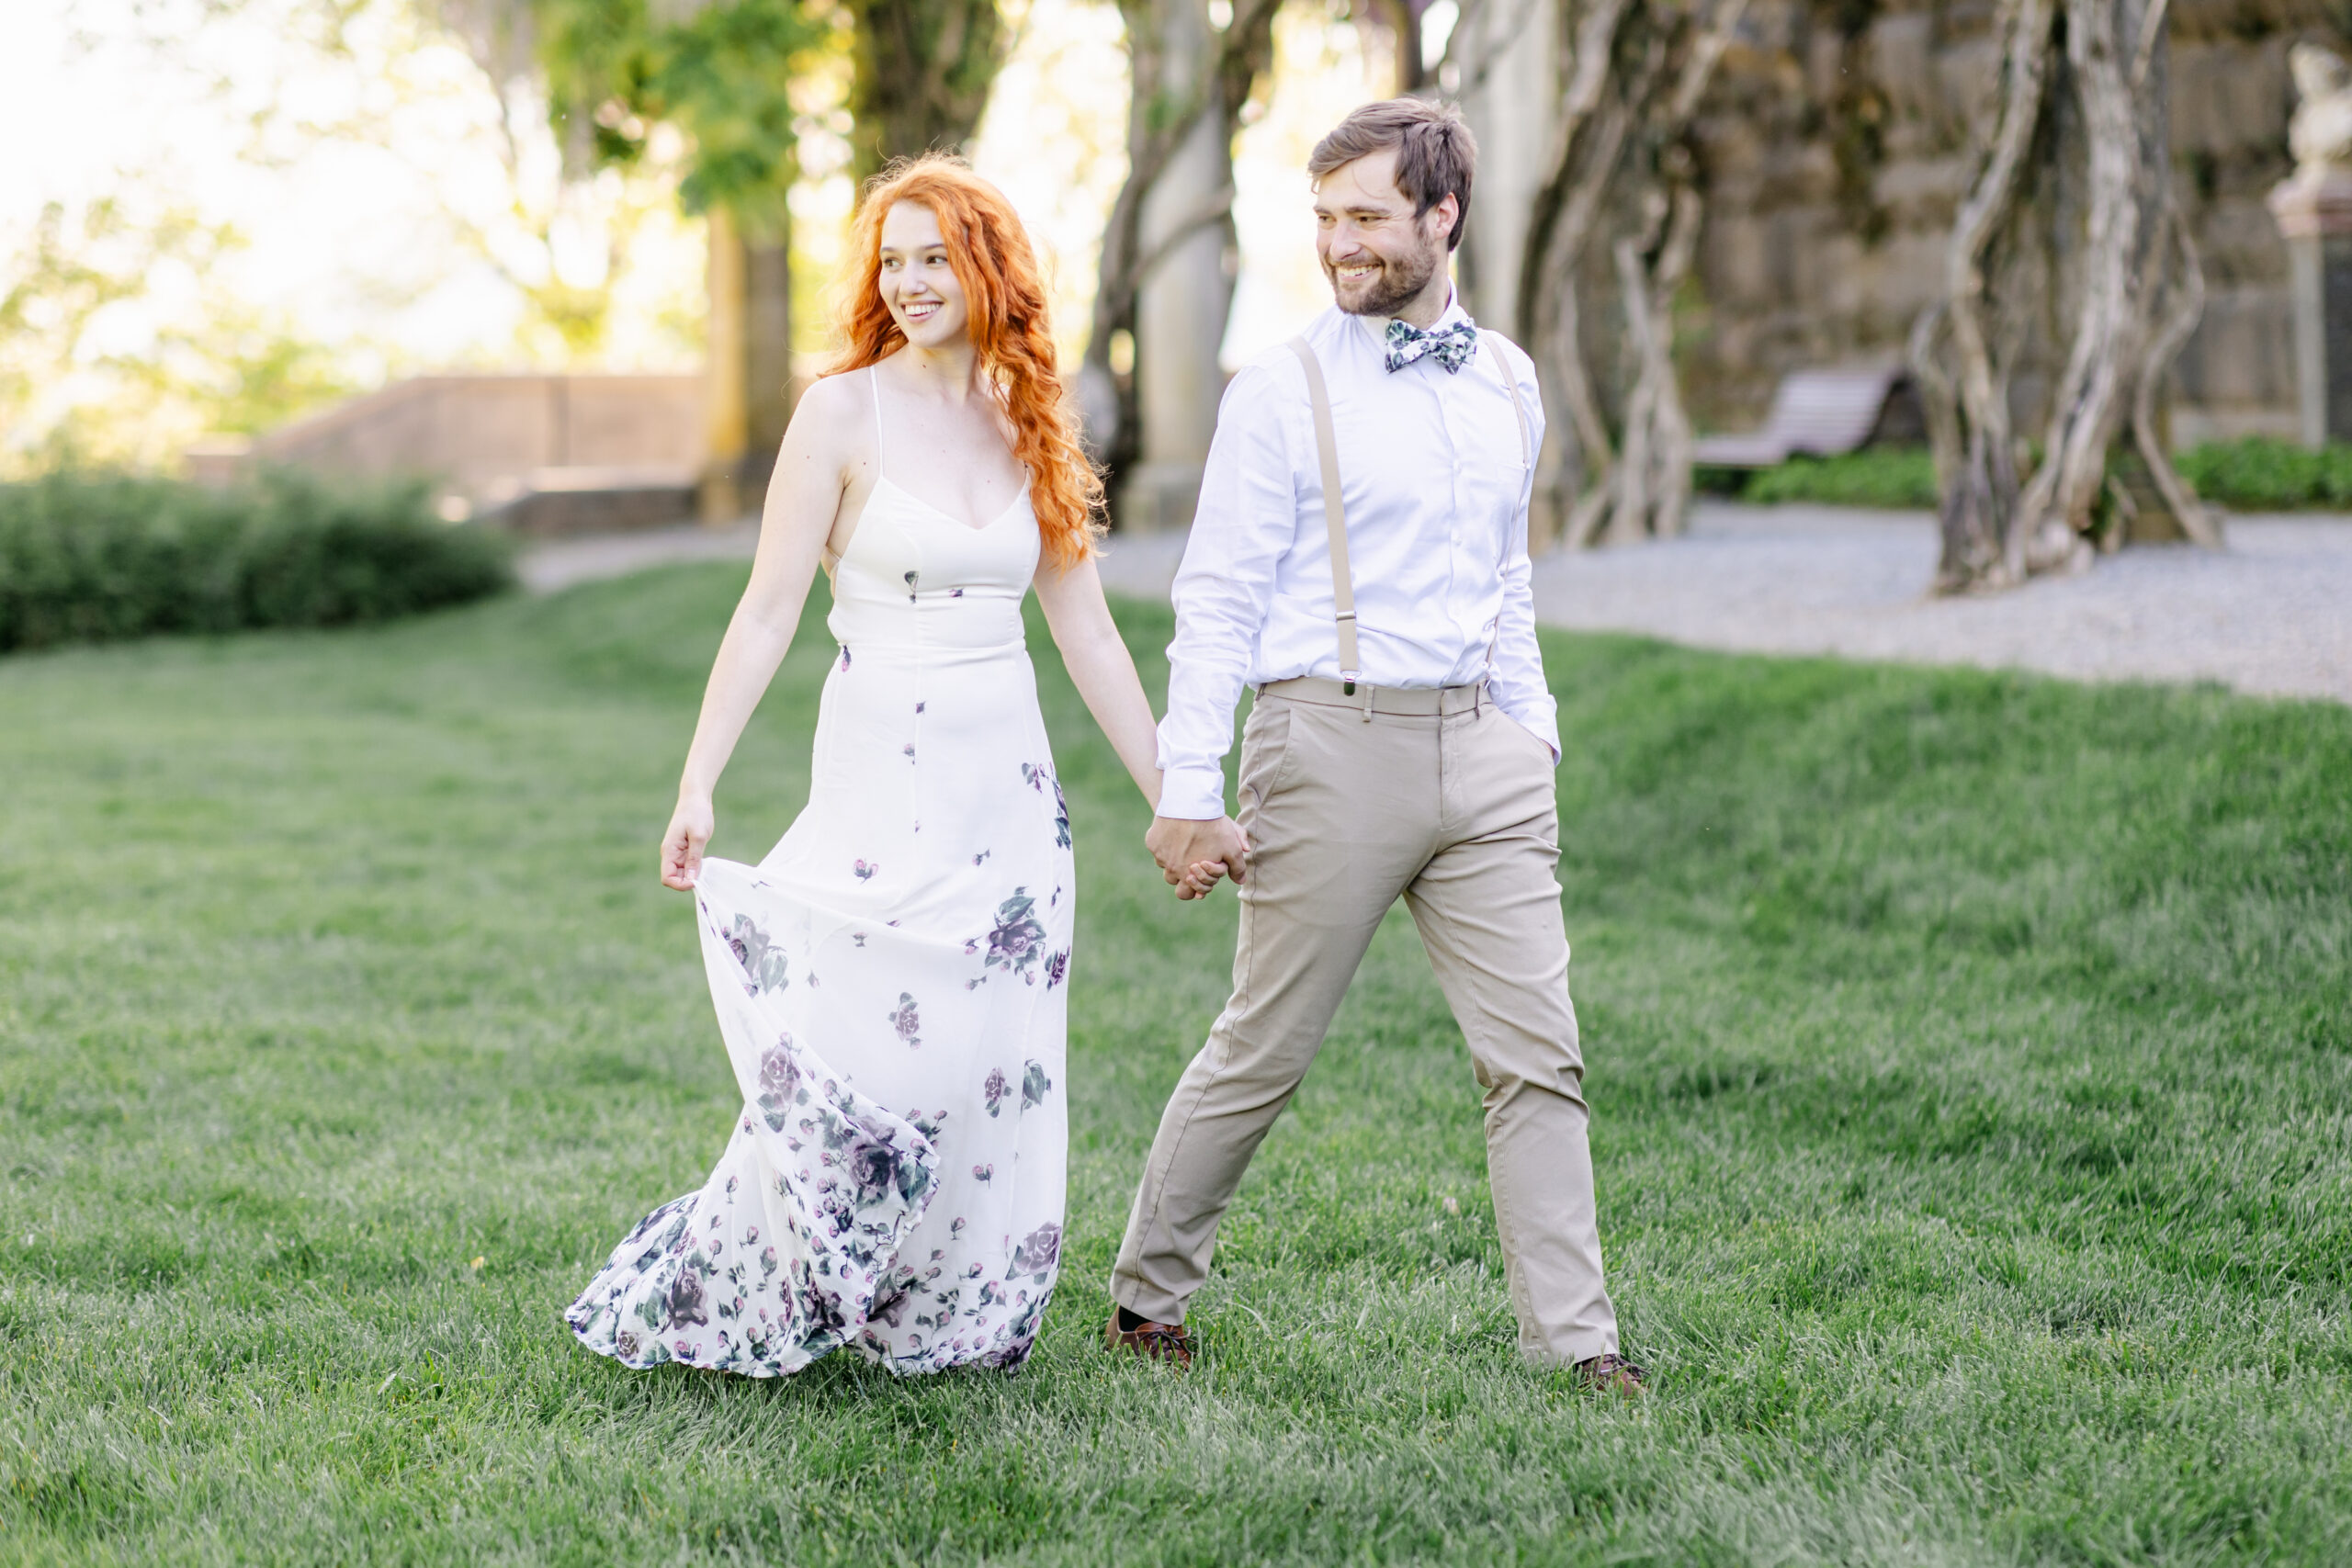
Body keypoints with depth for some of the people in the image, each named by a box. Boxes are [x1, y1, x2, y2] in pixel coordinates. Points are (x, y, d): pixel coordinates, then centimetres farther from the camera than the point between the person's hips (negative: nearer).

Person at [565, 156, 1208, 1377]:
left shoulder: (1028, 428, 9)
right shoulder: (844, 414, -4)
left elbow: (1087, 632, 12)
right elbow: (769, 608, -6)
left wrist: (1170, 798, 11)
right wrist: (697, 785, -14)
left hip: (1009, 782, 5)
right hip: (883, 773, -5)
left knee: (994, 1072, 4)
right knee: (865, 1059, -9)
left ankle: (949, 1316, 17)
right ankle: (712, 1299, 5)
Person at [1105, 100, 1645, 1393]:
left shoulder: (1507, 383, 12)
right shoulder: (1283, 393, -4)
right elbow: (1217, 601, -5)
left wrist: (1531, 741, 16)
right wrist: (1188, 791, -10)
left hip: (1479, 750, 5)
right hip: (1333, 742, -4)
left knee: (1537, 1053, -1)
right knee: (1263, 1053, 4)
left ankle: (1572, 1338, 4)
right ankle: (1145, 1295, 22)